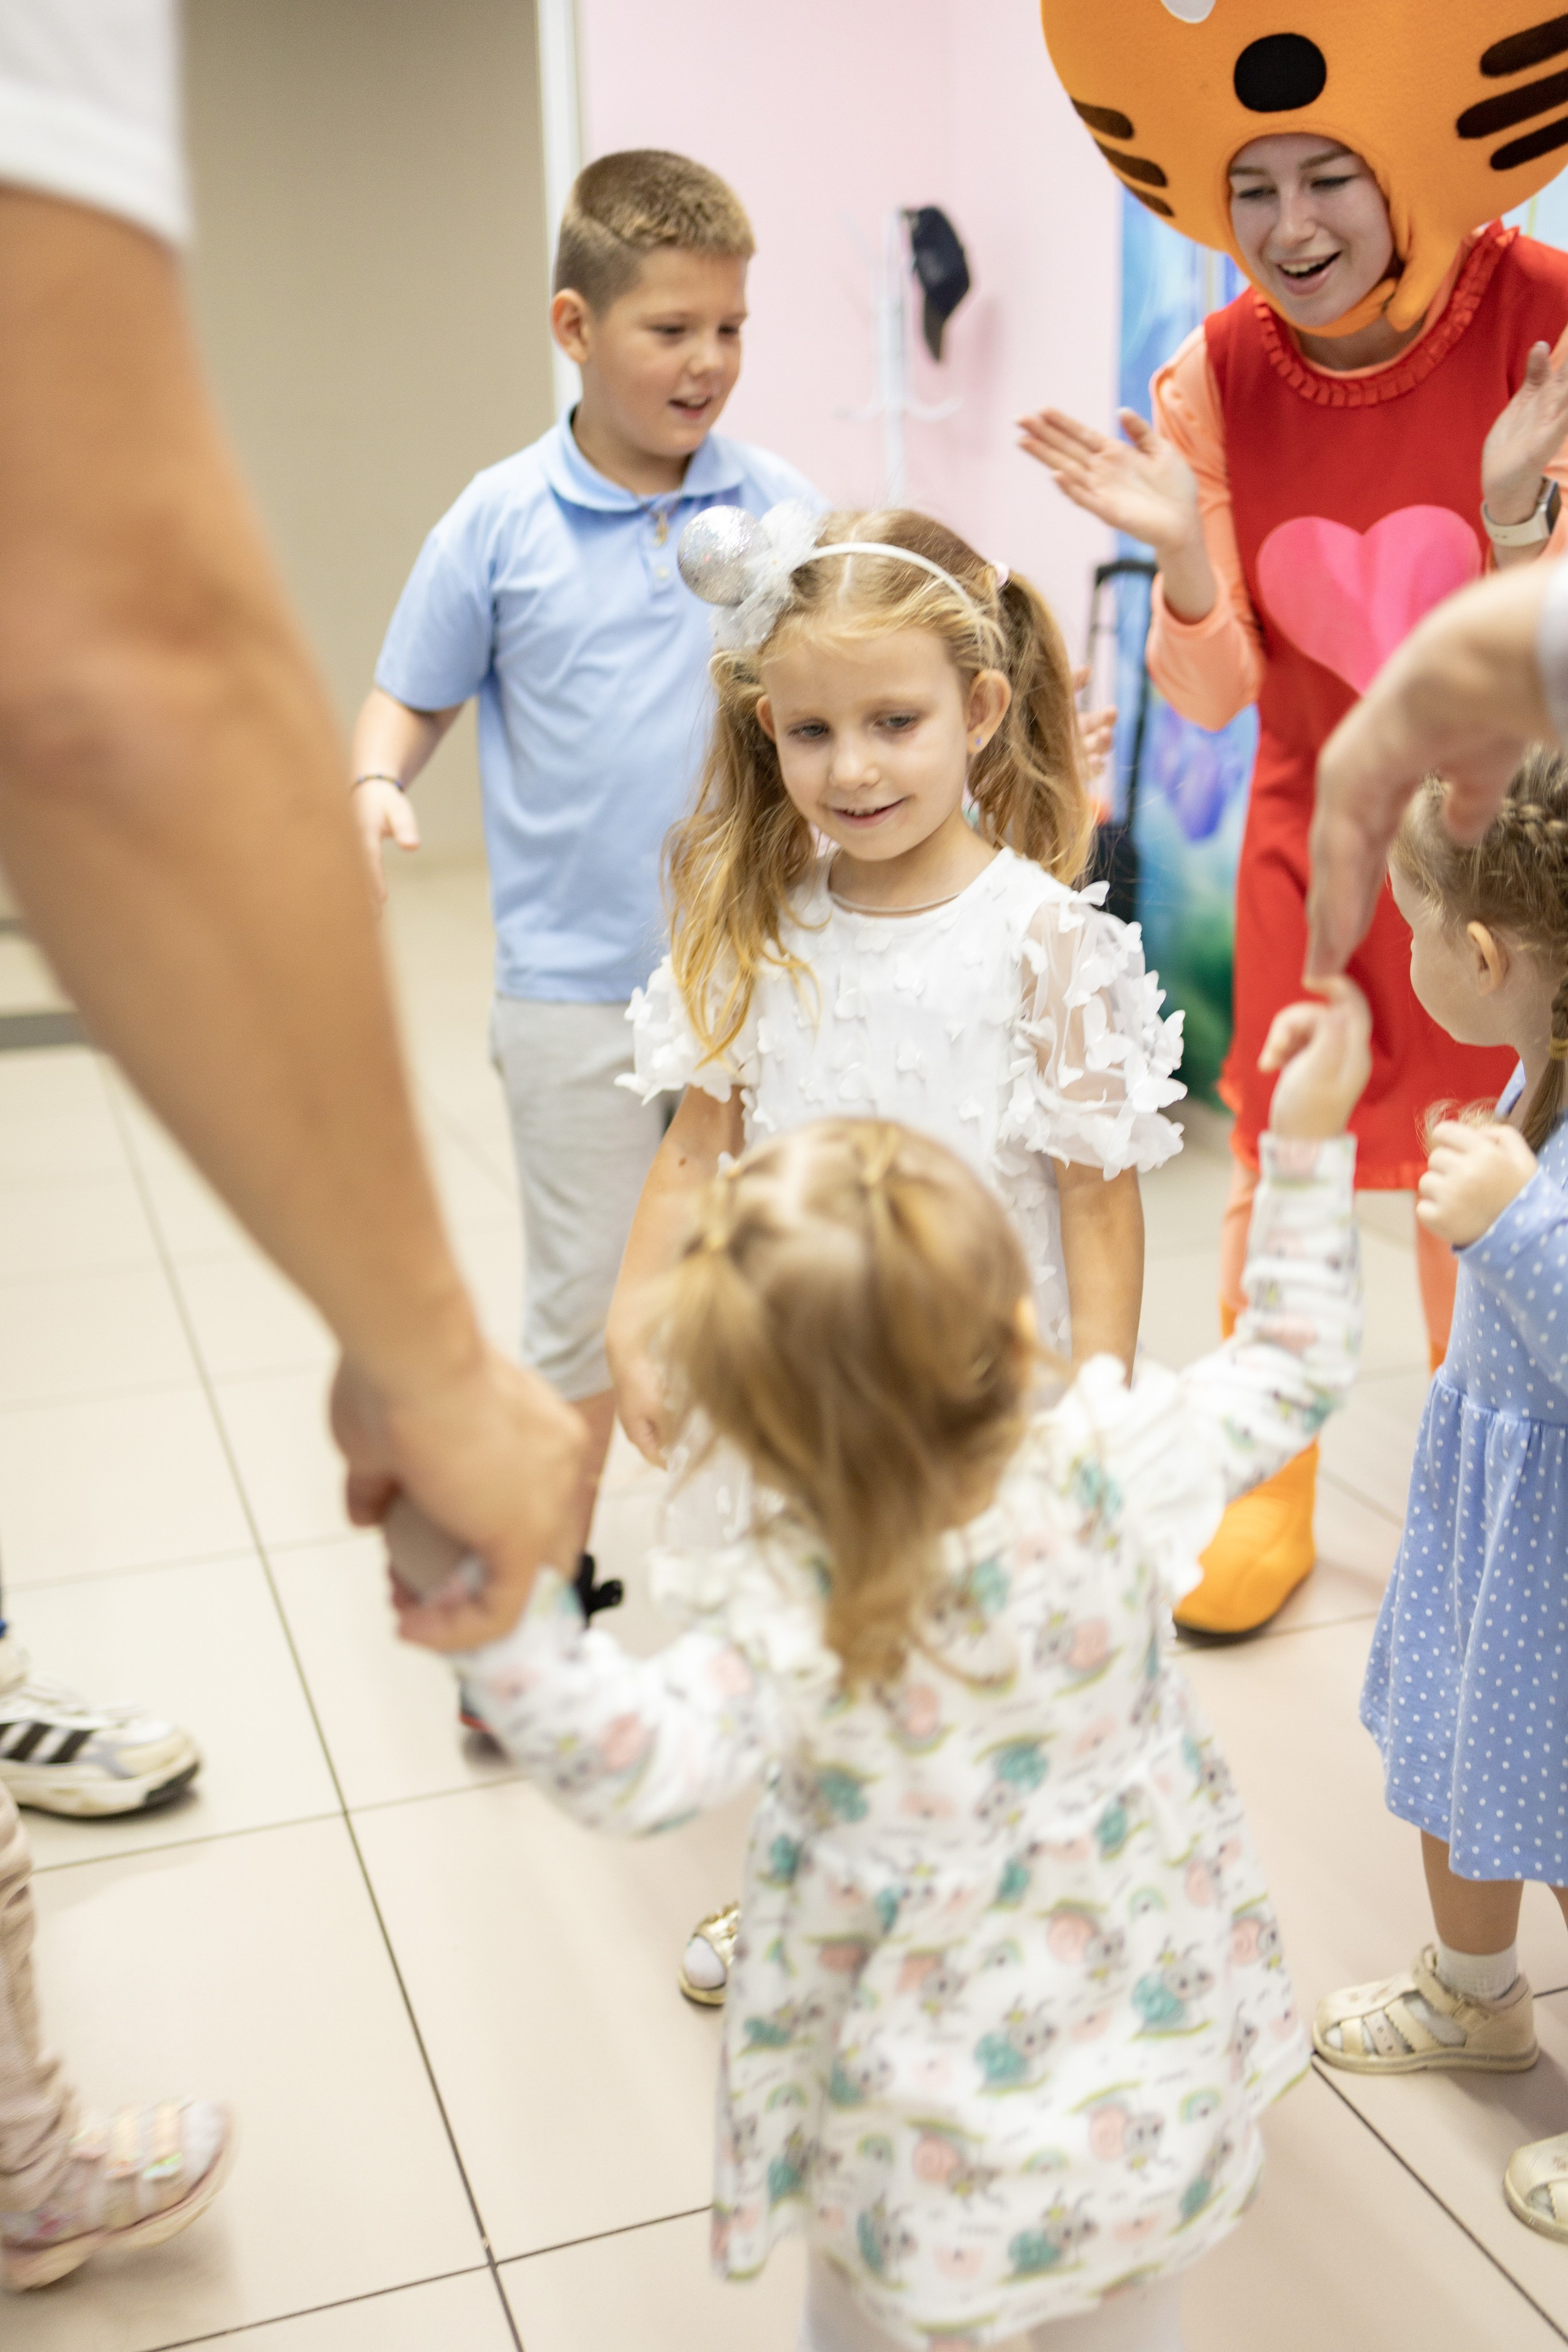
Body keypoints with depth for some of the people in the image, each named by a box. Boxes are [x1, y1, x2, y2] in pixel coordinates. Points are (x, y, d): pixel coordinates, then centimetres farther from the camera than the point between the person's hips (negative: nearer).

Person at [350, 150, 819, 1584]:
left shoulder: (780, 508, -1)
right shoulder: (502, 522, -4)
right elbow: (412, 697, 5)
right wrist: (377, 789, -15)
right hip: (577, 987, -2)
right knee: (588, 1308, 7)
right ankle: (553, 1581, 28)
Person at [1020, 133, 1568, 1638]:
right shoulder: (1217, 372, -12)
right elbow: (1211, 694, -9)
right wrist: (1182, 553, -27)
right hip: (1311, 835, 2)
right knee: (1278, 1164, 10)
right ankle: (1268, 1491, 32)